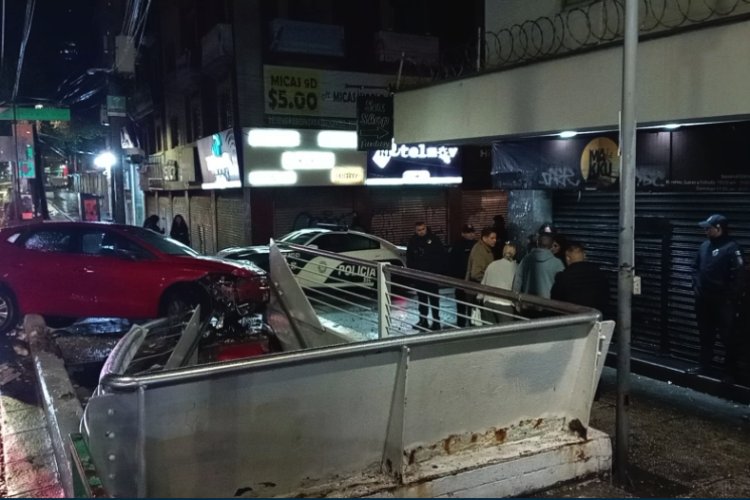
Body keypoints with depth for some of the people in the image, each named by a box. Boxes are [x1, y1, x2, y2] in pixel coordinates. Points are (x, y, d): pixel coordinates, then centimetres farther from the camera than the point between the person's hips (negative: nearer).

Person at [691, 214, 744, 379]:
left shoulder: (731, 247, -15)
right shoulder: (705, 245, 7)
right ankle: (704, 366, 30)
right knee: (705, 335, 17)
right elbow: (696, 267, 17)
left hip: (723, 302, -7)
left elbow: (738, 276, -18)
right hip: (704, 300, 7)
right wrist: (696, 286, 6)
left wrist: (731, 298, -16)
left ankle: (730, 371, 17)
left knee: (728, 337, 5)